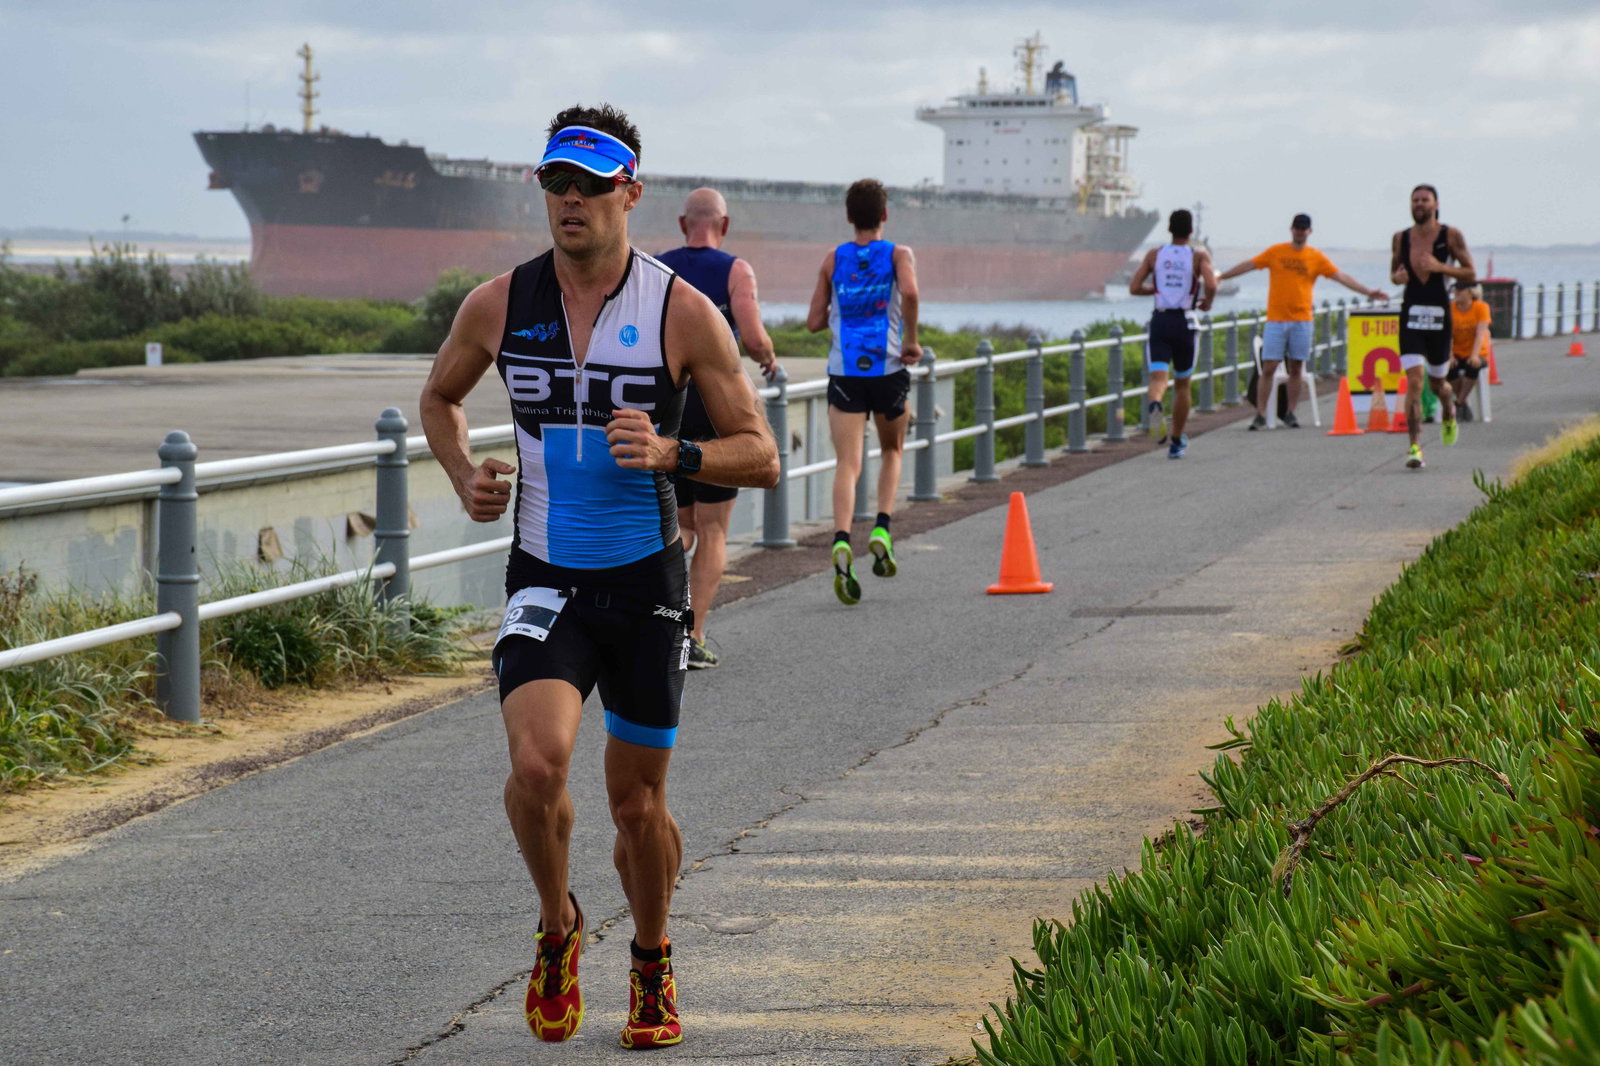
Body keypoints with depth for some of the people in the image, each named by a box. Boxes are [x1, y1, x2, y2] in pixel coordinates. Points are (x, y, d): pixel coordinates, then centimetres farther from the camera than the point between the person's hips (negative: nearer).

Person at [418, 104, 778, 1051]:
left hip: (647, 584, 0)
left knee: (638, 803, 8)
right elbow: (440, 398, 19)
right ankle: (558, 926, 7)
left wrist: (669, 453, -22)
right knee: (537, 765, -22)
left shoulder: (683, 313, -7)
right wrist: (466, 476, -1)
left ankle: (654, 963, 36)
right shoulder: (499, 306, -2)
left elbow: (761, 456, -4)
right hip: (545, 582, 1)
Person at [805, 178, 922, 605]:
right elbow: (909, 291, -19)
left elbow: (814, 322, 10)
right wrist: (912, 340, -8)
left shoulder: (833, 260, 10)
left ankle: (842, 541, -30)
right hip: (887, 369, -1)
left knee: (847, 465, -7)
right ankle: (882, 530, 3)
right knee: (892, 451, 22)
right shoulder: (898, 255, 3)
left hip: (844, 373, 1)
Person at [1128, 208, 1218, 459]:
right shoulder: (1199, 256, -3)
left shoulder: (1154, 255, 5)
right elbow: (1211, 285, -18)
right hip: (1184, 322, -1)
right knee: (1182, 384, 15)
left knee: (1158, 378, -8)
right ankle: (1177, 442, 24)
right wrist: (1207, 303, 3)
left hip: (1159, 321, 1)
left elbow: (1134, 287, 2)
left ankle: (1155, 406, -45)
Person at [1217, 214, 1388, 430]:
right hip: (1276, 320, -1)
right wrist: (1220, 277, 11)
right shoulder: (1276, 252, 4)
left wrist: (1367, 292, -3)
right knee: (1268, 368, -5)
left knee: (1296, 369, 3)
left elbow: (1342, 277, 4)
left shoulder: (1316, 258, 6)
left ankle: (1290, 414, 12)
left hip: (1302, 320, 1)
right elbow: (1248, 265, 9)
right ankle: (1260, 414, -1)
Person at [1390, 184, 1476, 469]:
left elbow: (1471, 275, -2)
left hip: (1439, 315, -1)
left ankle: (1450, 417, 50)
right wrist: (1397, 276, -7)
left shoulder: (1451, 236, -3)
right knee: (1414, 382, -14)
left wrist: (1440, 267, -17)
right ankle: (1415, 448, -16)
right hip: (1411, 315, 1)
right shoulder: (1400, 238, 5)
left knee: (1437, 383, 14)